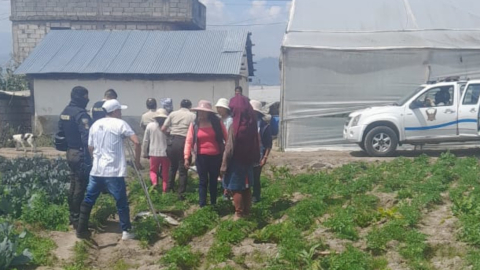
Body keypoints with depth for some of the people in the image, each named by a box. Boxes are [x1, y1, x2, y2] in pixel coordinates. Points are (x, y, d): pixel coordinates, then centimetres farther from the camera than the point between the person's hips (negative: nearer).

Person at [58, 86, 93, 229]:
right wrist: (91, 156, -21)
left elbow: (60, 132, 18)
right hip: (80, 155, -9)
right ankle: (77, 218, 3)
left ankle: (72, 215, 24)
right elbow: (87, 138, -24)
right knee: (80, 187, -2)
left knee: (73, 185, 16)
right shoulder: (80, 114, -19)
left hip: (70, 153, 9)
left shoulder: (65, 112, 10)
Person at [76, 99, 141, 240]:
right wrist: (137, 160, 0)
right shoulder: (120, 124, -6)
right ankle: (126, 231, 9)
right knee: (122, 202, 5)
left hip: (96, 170, 5)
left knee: (88, 201, 14)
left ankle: (81, 230, 17)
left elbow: (90, 148, 17)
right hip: (114, 172, -5)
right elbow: (137, 142, -13)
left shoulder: (95, 124, 11)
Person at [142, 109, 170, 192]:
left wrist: (145, 153, 12)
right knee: (165, 173, 12)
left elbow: (145, 141, 2)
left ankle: (154, 182, -11)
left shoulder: (150, 126, -3)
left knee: (153, 170, 16)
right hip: (166, 153, -1)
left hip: (154, 153, 1)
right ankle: (165, 190, 15)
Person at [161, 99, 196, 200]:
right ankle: (181, 193, 5)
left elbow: (163, 129, 7)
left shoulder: (173, 114, 9)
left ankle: (169, 188, 33)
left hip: (172, 141, 4)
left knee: (172, 166, 23)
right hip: (184, 142, -3)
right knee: (183, 169, 5)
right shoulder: (192, 116, 1)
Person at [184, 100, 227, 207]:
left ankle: (213, 204, 24)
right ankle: (202, 205, 7)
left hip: (216, 157, 1)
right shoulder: (194, 125, 0)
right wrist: (186, 157, -8)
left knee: (213, 181, 12)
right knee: (203, 181, 3)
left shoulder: (217, 123, -1)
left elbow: (226, 138, 1)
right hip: (201, 157, -1)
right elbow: (189, 141, -2)